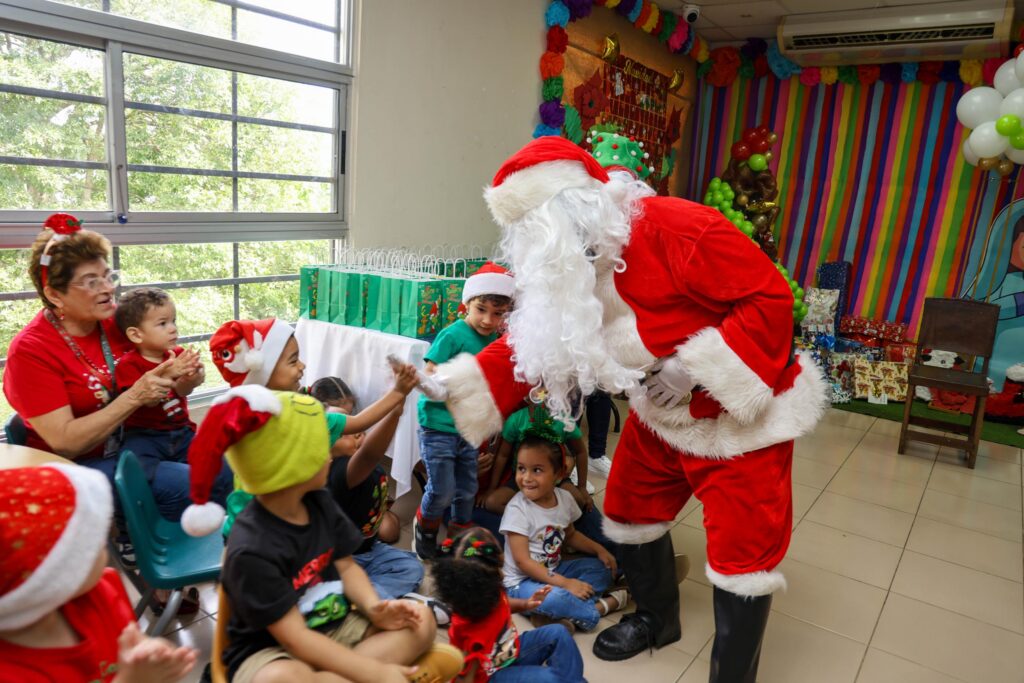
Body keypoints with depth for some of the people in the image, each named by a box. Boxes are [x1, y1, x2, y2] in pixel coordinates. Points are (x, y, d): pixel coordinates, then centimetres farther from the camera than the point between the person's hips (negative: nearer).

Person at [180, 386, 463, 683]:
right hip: (269, 650, -7)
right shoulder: (252, 551, -25)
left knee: (420, 620, -9)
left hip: (333, 628, 8)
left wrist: (374, 607, -14)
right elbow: (295, 638, -25)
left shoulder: (319, 502, -1)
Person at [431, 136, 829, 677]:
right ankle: (656, 618, 45)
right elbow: (535, 340, 0)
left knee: (741, 554, 1)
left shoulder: (677, 228, -28)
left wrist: (694, 367, -28)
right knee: (631, 511, 18)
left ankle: (732, 673, 25)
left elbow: (771, 296, -26)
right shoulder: (570, 271, -3)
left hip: (742, 417, -7)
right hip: (661, 416, 8)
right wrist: (455, 385, -8)